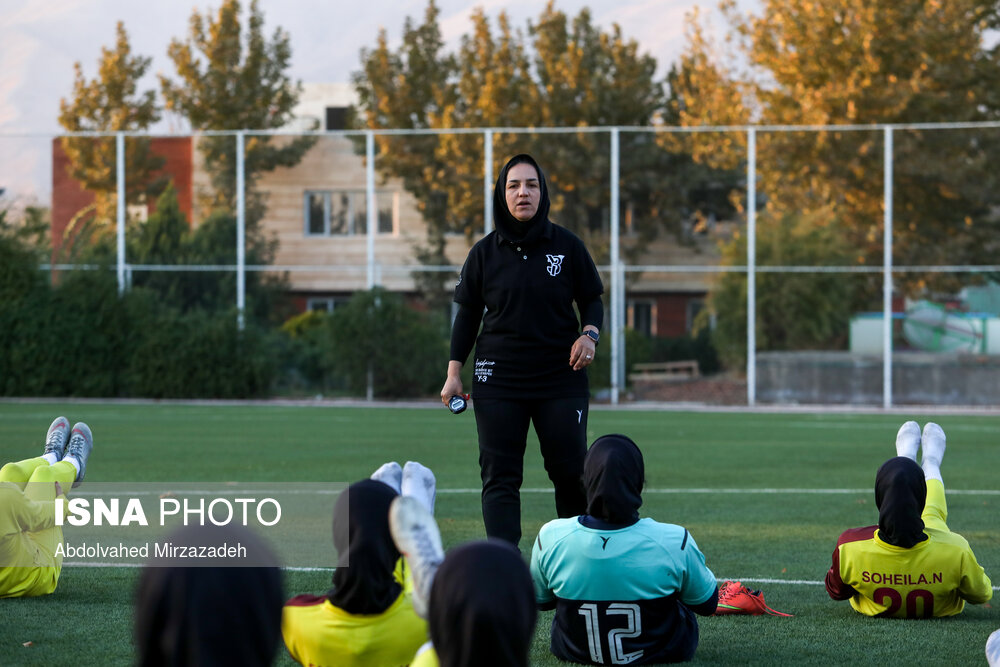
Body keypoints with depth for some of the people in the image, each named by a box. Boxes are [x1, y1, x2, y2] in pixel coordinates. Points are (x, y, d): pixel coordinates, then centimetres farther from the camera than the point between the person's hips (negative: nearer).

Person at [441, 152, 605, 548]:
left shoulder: (567, 246, 2)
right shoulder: (485, 252, 4)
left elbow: (591, 300, 10)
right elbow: (468, 314, 10)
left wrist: (590, 334, -11)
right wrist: (454, 372, 4)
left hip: (561, 380, 0)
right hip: (498, 382, 0)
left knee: (570, 471, -2)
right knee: (499, 477, -6)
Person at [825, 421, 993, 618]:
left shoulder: (849, 549, -43)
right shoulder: (955, 551, -45)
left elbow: (836, 592, -19)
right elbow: (981, 594, -24)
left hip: (875, 609, 1)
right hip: (940, 609, -1)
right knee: (933, 513, 29)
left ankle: (907, 454, 62)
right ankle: (931, 463, 64)